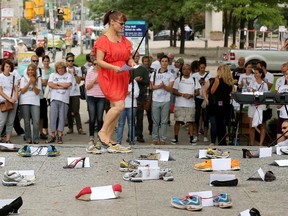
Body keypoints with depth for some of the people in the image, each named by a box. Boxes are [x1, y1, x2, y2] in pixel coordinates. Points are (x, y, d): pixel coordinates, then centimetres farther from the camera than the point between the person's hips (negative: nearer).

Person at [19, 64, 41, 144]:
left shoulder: (38, 79, 8)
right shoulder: (23, 78, 8)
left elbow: (37, 92, 1)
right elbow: (22, 91, -1)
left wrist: (33, 83, -11)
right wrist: (29, 83, -7)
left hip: (35, 102, 0)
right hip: (25, 102, 0)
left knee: (36, 121, -10)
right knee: (27, 121, 1)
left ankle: (36, 139, -6)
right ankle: (28, 138, 8)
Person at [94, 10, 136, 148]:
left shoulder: (124, 40, 14)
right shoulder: (103, 40, -8)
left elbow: (129, 57, 20)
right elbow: (99, 61, -12)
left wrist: (132, 63, -3)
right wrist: (114, 67, -26)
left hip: (122, 78, 7)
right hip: (108, 77, -7)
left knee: (115, 107, 5)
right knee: (119, 105, -18)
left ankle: (108, 138, 11)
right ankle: (102, 132, -5)